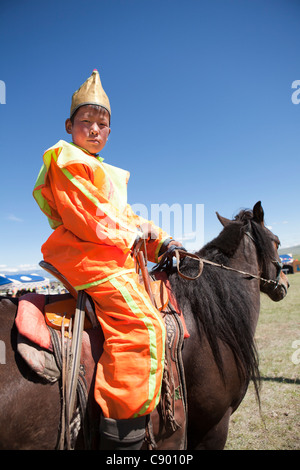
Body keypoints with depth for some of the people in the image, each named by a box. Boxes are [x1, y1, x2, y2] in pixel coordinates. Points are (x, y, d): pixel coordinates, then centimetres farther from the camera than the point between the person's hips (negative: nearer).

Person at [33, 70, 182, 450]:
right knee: (141, 324, -23)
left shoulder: (104, 172, 24)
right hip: (85, 257, -10)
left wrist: (162, 241, 7)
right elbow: (87, 219, -16)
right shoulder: (66, 161, -5)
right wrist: (133, 233, -5)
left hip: (113, 257, 10)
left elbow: (126, 216, 20)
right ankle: (122, 433, -15)